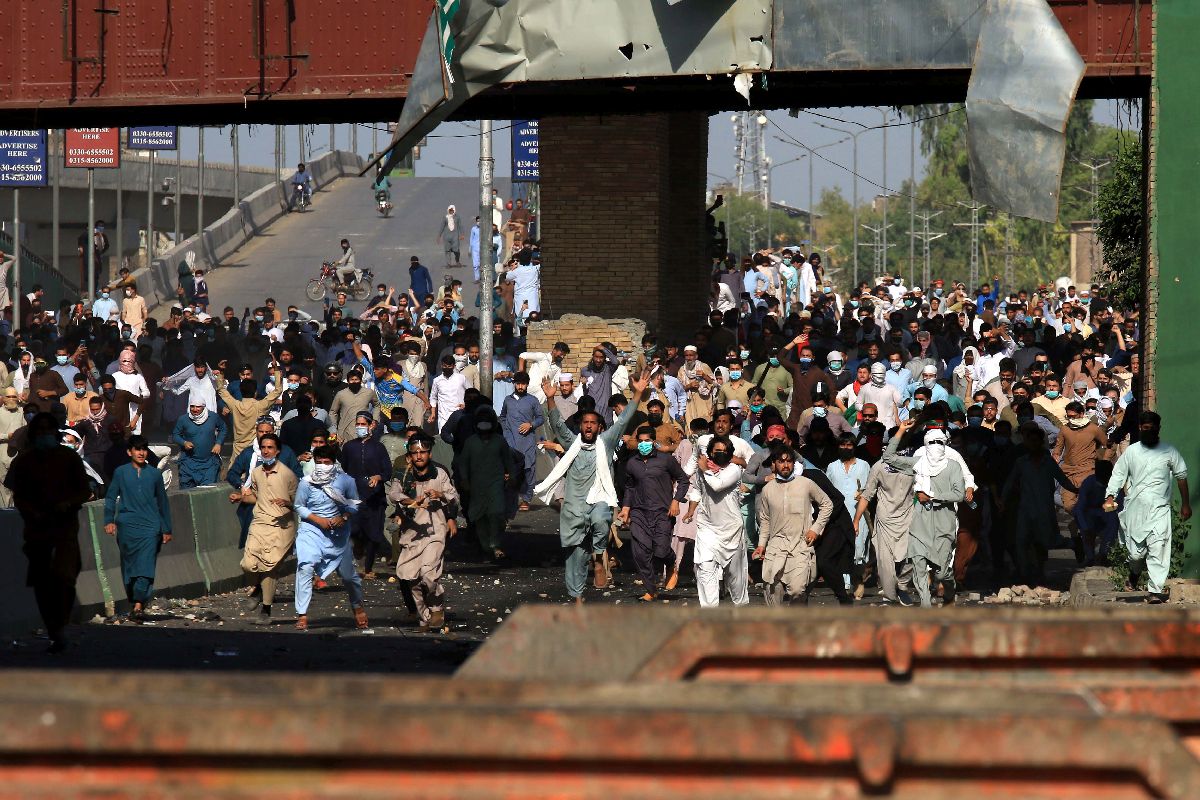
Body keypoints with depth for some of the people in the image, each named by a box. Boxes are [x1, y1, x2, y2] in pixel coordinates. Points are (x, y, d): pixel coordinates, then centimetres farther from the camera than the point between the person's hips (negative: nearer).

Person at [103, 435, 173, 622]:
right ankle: (135, 603, 19)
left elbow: (162, 502, 17)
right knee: (129, 566, 6)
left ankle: (139, 606, -19)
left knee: (146, 566, -13)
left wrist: (167, 529, 18)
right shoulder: (121, 472, 7)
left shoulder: (154, 474, 11)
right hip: (127, 526, 1)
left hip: (150, 526, 0)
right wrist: (109, 520, -5)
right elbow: (111, 497, 8)